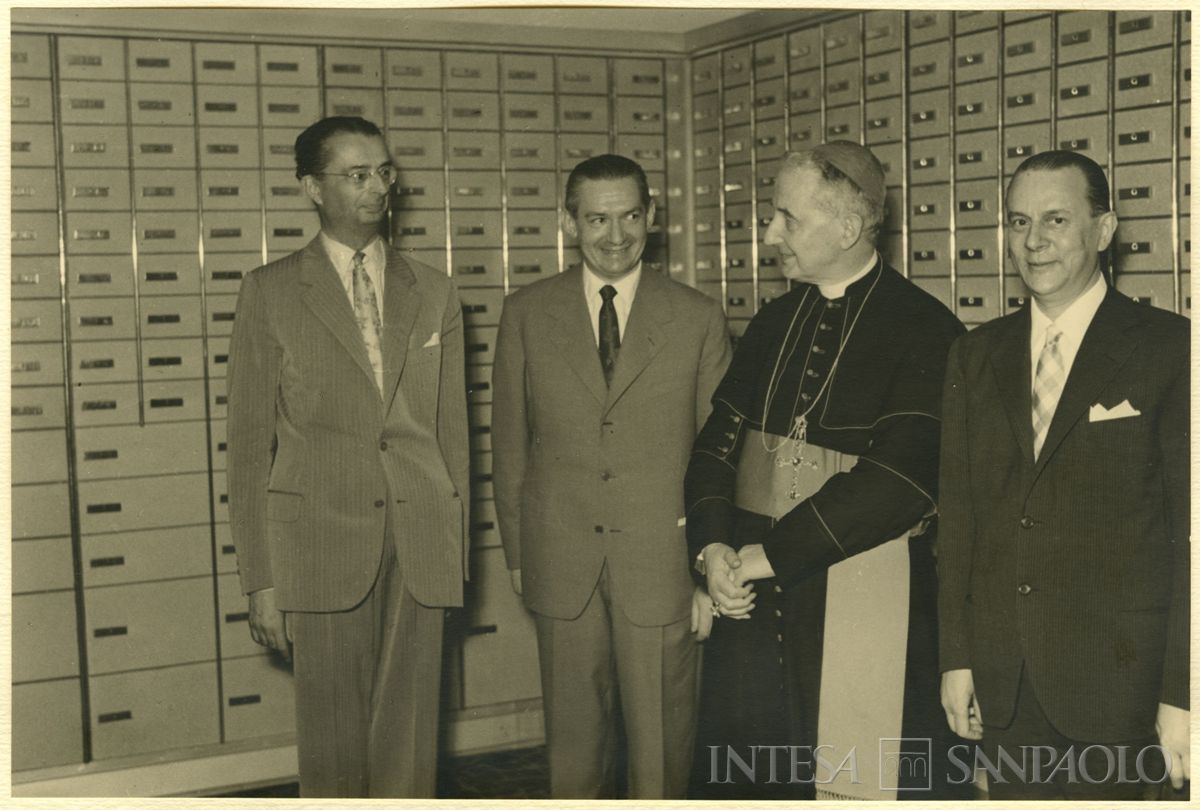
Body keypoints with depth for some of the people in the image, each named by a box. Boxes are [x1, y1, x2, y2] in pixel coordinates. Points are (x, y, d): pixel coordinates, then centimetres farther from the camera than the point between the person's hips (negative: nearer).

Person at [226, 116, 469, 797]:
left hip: (421, 547, 2)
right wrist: (260, 579, -4)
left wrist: (457, 550, 8)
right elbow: (250, 441, 1)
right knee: (333, 740, 5)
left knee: (410, 736, 7)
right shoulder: (272, 292, 2)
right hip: (323, 543, -2)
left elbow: (452, 428, 12)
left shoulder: (435, 293, 11)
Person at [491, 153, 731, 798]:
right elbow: (510, 443, 8)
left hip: (661, 561, -1)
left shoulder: (699, 319, 0)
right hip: (561, 565, 1)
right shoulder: (526, 314, 4)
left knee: (662, 739, 7)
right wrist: (517, 553, 7)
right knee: (572, 735, 12)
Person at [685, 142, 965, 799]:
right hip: (752, 598, 6)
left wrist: (768, 554, -16)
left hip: (865, 612, -6)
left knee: (855, 783, 5)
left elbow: (898, 476, -19)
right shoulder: (773, 322, 13)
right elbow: (718, 442, 11)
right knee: (732, 775, 13)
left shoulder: (926, 331, -8)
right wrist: (713, 546, -8)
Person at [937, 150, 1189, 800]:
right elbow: (957, 510, 8)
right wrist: (956, 656, 5)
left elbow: (1190, 529, -8)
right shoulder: (976, 355, 7)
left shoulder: (1168, 349, -6)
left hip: (1114, 674, -4)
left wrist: (1181, 695, -11)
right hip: (1000, 678, 4)